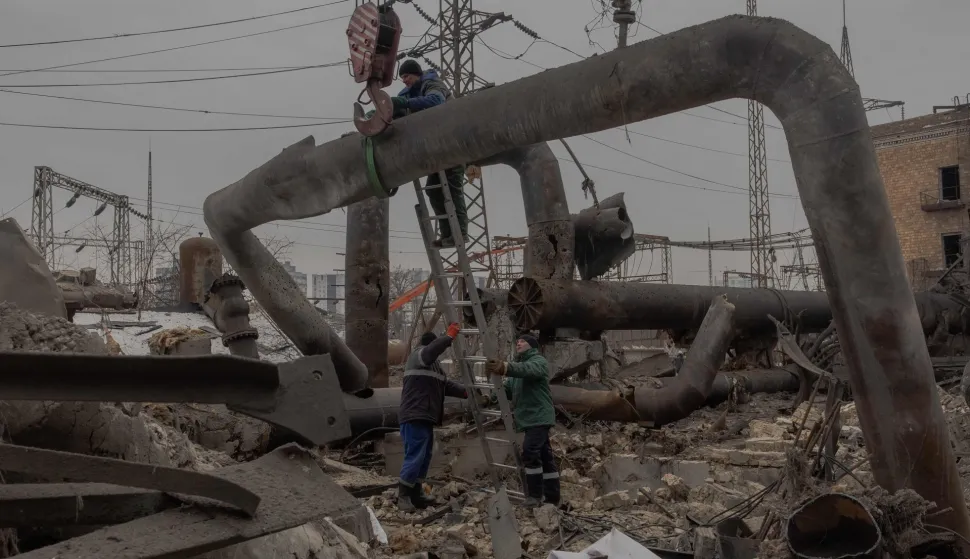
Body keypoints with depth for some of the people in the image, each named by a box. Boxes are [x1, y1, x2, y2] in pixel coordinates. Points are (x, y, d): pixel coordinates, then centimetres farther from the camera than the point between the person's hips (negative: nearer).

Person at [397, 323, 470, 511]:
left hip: (424, 418, 11)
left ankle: (416, 493, 22)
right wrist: (450, 336, -18)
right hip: (414, 417, -11)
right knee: (415, 456, -11)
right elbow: (433, 348, -28)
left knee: (424, 457, 14)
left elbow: (445, 385, 23)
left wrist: (466, 392, 14)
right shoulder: (418, 355, -5)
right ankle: (403, 495, -4)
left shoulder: (431, 363, 26)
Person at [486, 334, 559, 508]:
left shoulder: (538, 362, -5)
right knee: (544, 455, 10)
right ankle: (552, 497, 15)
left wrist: (505, 367, -48)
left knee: (530, 452, -19)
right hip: (530, 418, 9)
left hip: (539, 416, -9)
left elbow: (527, 369, -31)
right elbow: (508, 391, 12)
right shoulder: (518, 365, 23)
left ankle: (534, 496, -14)